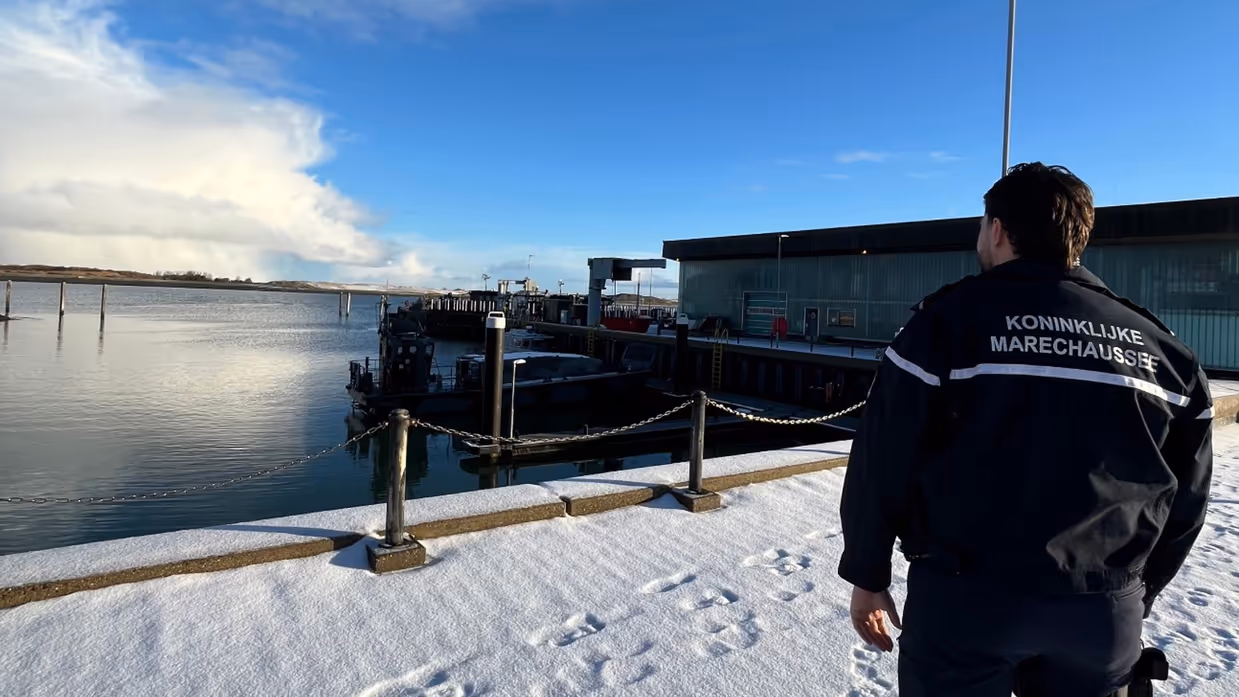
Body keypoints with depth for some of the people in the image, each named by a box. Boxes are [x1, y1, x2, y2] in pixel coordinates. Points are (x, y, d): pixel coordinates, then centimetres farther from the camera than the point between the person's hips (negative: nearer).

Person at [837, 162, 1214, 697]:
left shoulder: (950, 317, -9)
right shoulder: (1159, 346, 6)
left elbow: (882, 461, -10)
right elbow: (1186, 496, 12)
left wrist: (867, 576, 0)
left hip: (967, 598, -4)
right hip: (1106, 611, 4)